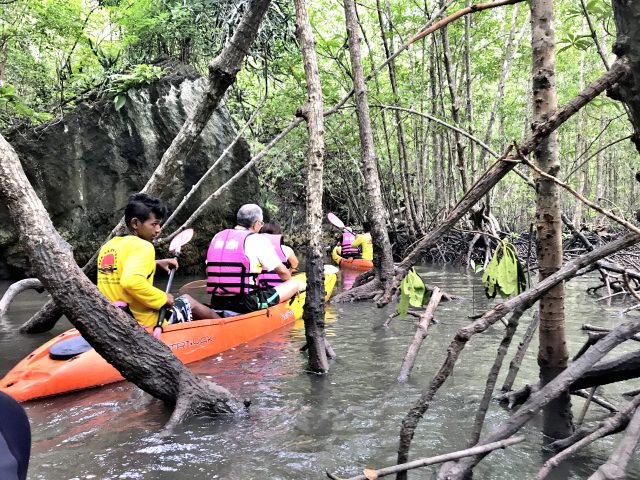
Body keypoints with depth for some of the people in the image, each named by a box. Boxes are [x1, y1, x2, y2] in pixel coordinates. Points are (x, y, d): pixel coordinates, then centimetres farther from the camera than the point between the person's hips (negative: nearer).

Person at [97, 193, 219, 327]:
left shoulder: (108, 246, 8)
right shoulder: (142, 246, -17)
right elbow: (131, 282, -33)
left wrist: (155, 263, 21)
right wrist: (162, 298, -18)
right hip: (146, 323, -8)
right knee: (188, 302, 17)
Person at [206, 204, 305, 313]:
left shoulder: (217, 237, 12)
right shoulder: (257, 239, -5)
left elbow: (208, 272, 18)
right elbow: (282, 271, 0)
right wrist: (291, 282, 21)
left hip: (216, 303, 7)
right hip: (247, 305, -7)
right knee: (296, 284, 5)